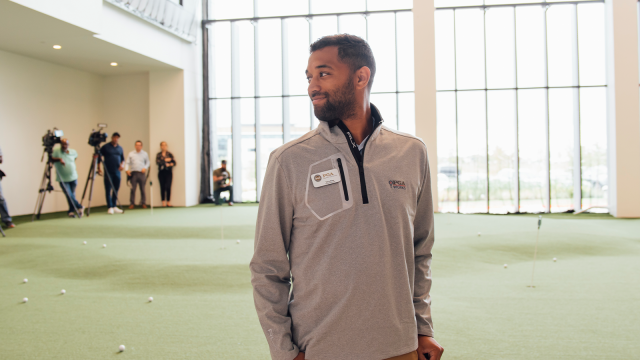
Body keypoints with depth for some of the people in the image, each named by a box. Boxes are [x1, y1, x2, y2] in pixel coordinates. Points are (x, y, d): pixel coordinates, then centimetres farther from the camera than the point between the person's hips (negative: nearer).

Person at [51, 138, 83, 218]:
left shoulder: (73, 152, 3)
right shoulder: (56, 151, -8)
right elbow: (52, 159, -19)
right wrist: (59, 159, -34)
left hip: (73, 177, 3)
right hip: (63, 179, -3)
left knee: (72, 195, 8)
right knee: (69, 195, -10)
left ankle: (71, 211, 22)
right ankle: (79, 207, 8)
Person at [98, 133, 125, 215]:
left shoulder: (120, 148, 13)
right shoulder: (105, 147, 0)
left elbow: (123, 159, 18)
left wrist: (122, 164, -3)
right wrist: (99, 168, -7)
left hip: (117, 172, 4)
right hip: (108, 172, -4)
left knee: (116, 189, 6)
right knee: (108, 190, -4)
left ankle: (114, 206, 14)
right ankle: (110, 207, -2)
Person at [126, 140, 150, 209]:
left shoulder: (145, 154, 10)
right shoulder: (131, 154, 10)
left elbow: (148, 162, 13)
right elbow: (127, 163, 8)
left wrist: (145, 168, -4)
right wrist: (127, 169, -6)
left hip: (142, 173, 0)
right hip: (133, 173, 0)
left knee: (142, 188, 1)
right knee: (133, 188, -2)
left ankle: (143, 203, 8)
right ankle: (132, 203, 4)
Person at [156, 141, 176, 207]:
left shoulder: (170, 154, 8)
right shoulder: (158, 155, 7)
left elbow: (174, 162, 4)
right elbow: (157, 162, -8)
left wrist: (169, 164, -14)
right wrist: (165, 160, -12)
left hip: (169, 172, 0)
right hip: (161, 172, 0)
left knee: (168, 187, -7)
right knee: (162, 187, 1)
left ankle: (168, 202, 1)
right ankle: (163, 202, 5)